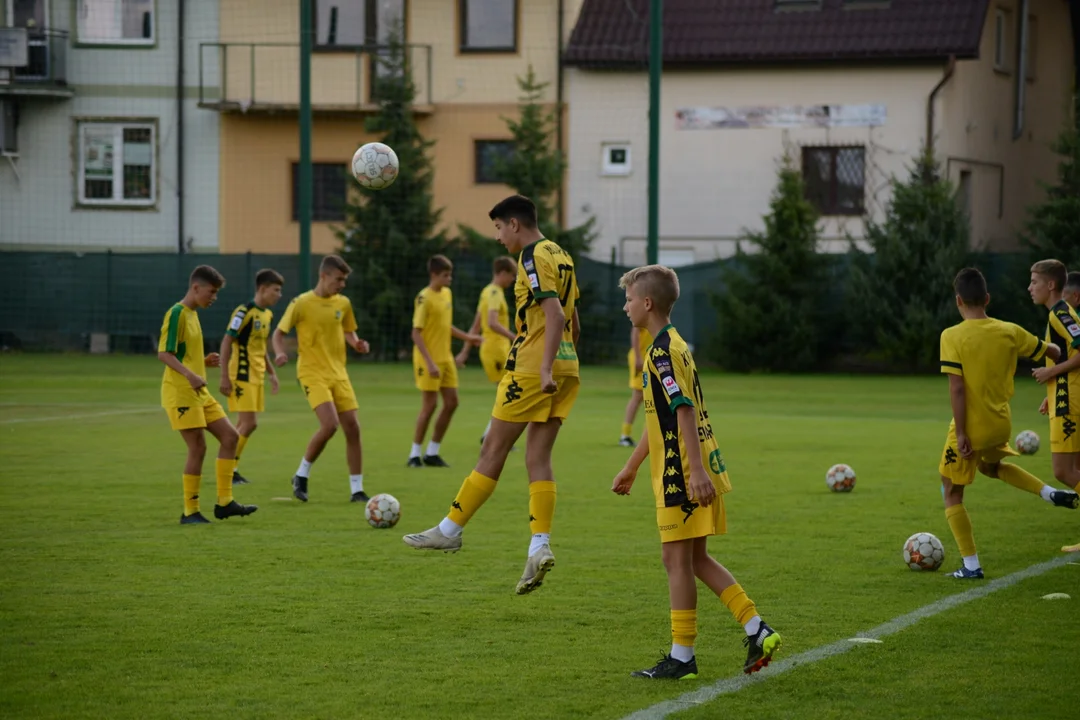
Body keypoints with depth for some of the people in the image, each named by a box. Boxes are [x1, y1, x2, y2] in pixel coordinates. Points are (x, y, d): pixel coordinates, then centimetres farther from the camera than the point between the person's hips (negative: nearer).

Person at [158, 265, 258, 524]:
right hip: (180, 393, -9)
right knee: (198, 447, -8)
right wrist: (189, 374, -31)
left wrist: (205, 362, 8)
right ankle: (190, 512, 1)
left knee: (230, 436, 4)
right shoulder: (177, 313, -12)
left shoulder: (192, 314, 16)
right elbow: (164, 354, -20)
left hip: (199, 393, 9)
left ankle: (224, 502, 8)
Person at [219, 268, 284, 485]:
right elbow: (226, 343, -16)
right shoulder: (244, 312, -15)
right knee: (250, 423, -12)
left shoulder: (267, 314, 11)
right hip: (242, 376, -9)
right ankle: (228, 470, -4)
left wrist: (271, 372, 20)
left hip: (256, 376, 9)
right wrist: (224, 377, -19)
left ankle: (231, 469, 16)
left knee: (244, 424, 10)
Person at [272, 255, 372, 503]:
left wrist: (357, 344, -1)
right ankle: (301, 475, -1)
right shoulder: (302, 303, -8)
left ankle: (357, 490, 9)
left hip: (338, 373, 6)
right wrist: (280, 353, -22)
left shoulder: (343, 303, 7)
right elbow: (279, 333, -2)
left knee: (353, 428, 0)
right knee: (330, 424, -22)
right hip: (313, 373, -6)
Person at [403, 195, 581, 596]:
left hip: (532, 368, -8)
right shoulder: (561, 256, 16)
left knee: (493, 451, 0)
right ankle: (540, 546, -5)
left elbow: (555, 314, -21)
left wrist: (545, 369, -26)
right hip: (567, 367, 8)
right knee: (538, 458, 5)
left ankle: (450, 530, 8)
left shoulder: (533, 257, -10)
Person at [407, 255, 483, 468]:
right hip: (429, 360, -8)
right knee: (430, 405, -7)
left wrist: (467, 337, 13)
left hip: (445, 358, 8)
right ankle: (414, 455, 5)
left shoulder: (447, 294, 10)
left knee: (451, 402, 5)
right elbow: (416, 333, -17)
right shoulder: (424, 298, -15)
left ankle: (432, 453, 14)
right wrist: (429, 363, -22)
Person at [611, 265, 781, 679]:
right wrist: (631, 467, 31)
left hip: (683, 474, -10)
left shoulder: (663, 351, -14)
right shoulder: (673, 346, 18)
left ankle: (681, 657, 3)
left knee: (677, 558, -3)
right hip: (698, 470, 10)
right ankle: (757, 631, 10)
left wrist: (695, 470, -28)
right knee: (695, 558, 14)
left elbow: (684, 411, -22)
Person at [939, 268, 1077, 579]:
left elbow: (956, 388, -21)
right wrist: (1057, 351, 35)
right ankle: (1050, 493, 20)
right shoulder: (1009, 332, -3)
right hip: (1000, 424, 5)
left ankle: (971, 565, 6)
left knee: (952, 492, 10)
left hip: (970, 426, -5)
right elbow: (1053, 352, 10)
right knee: (990, 465, 36)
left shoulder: (952, 336, -16)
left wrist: (960, 433, -17)